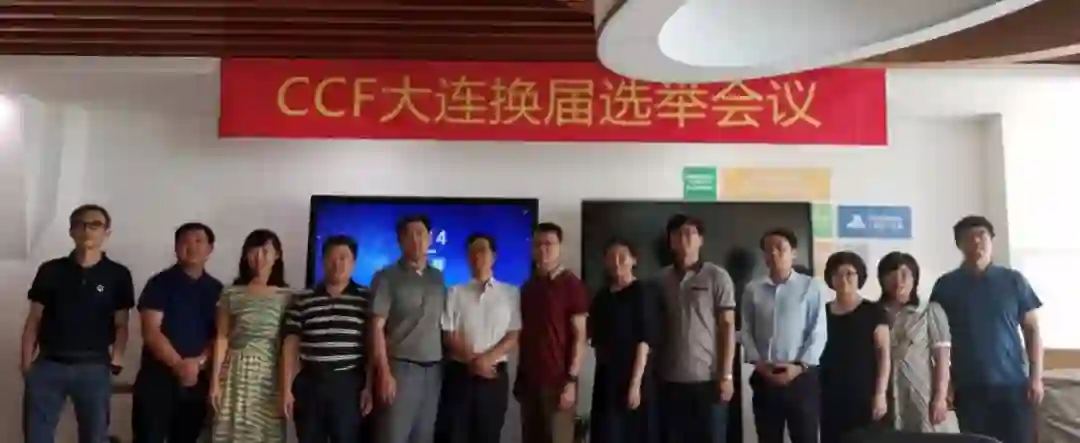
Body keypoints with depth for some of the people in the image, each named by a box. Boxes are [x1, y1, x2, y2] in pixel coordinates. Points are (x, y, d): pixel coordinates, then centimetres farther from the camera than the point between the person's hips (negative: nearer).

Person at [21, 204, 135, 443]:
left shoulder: (118, 275, 3)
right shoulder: (50, 270, 6)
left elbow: (121, 325, 4)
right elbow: (34, 320, 7)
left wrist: (116, 362, -6)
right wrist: (26, 364, 1)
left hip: (94, 368, -1)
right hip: (48, 365, 1)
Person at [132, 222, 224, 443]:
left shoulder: (217, 290, 9)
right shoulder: (160, 283, -2)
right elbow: (151, 332, -10)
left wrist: (199, 362, -11)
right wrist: (178, 364, -19)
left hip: (198, 380, 4)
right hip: (157, 376, -3)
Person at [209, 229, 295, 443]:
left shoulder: (286, 297, 2)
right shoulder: (231, 294, 5)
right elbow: (221, 338, 4)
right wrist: (215, 381, -1)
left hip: (270, 376, -1)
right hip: (236, 373, 1)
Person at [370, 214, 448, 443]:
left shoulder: (438, 277, 13)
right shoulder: (388, 277, -2)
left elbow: (444, 323, 14)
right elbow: (377, 327, -7)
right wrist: (384, 372, -13)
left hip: (433, 369, 5)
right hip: (401, 367, -4)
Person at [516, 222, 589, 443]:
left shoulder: (572, 285, -7)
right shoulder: (528, 286, 11)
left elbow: (579, 336, -9)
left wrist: (571, 379, -15)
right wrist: (519, 376, 12)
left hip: (558, 380, -6)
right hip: (528, 378, 6)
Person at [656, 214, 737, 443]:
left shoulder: (717, 277, -1)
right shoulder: (662, 279, 7)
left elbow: (728, 326, -3)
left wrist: (726, 374, -8)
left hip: (708, 378, -3)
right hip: (671, 379, 3)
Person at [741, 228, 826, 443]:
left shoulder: (811, 287, 0)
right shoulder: (753, 290, 6)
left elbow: (818, 332, -4)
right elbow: (746, 331, 6)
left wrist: (799, 366, -12)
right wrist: (758, 362, -7)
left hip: (801, 377, -2)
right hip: (764, 378, 2)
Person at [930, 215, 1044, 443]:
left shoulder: (1014, 280, 5)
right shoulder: (946, 285, 3)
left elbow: (1032, 330, 7)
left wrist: (1036, 376, 0)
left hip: (1013, 384, 1)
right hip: (968, 387, -1)